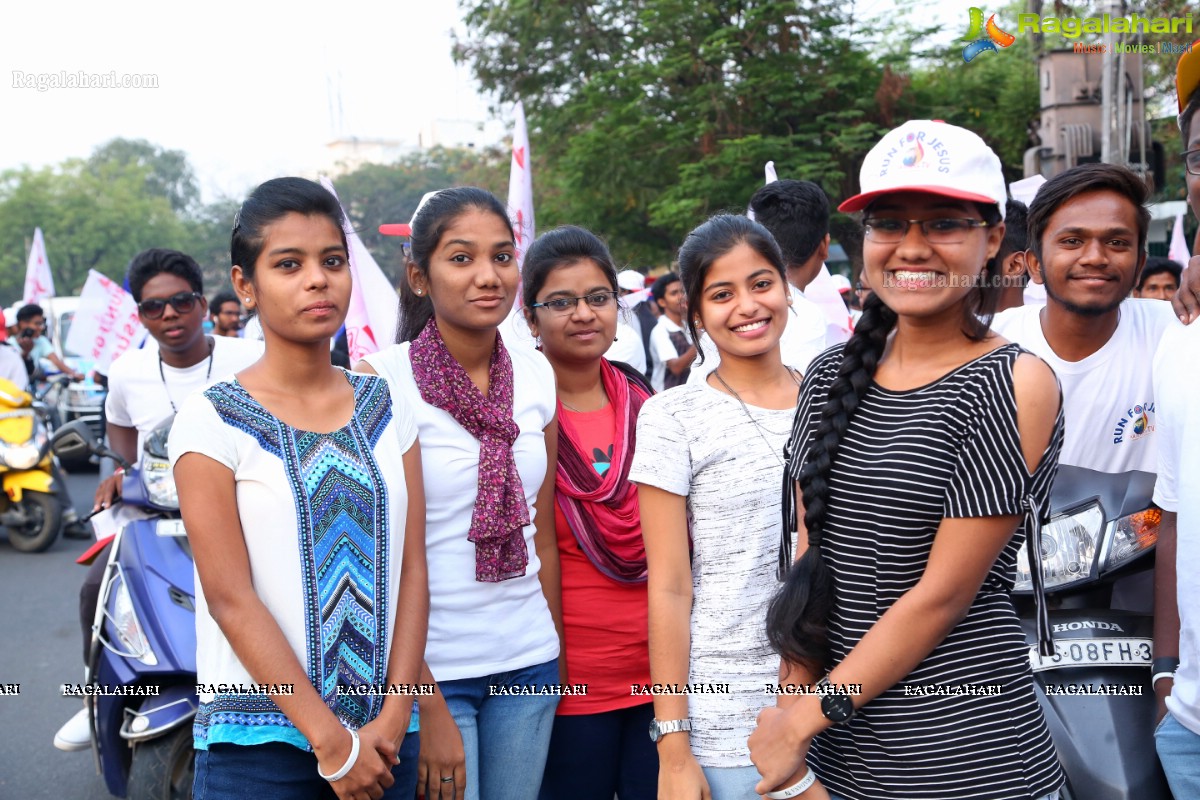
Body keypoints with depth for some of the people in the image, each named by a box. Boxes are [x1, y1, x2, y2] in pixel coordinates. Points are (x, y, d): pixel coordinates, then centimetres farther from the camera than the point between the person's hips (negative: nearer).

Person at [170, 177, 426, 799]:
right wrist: (330, 740, -13)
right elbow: (230, 597, -11)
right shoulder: (211, 420, -6)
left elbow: (412, 567, 1)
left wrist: (393, 719, -8)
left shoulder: (387, 408, 5)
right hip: (259, 743, -3)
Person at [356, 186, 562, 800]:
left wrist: (555, 648, 12)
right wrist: (427, 706, -14)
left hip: (527, 660, 5)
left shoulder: (536, 375, 3)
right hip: (427, 668, -4)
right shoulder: (382, 379, -12)